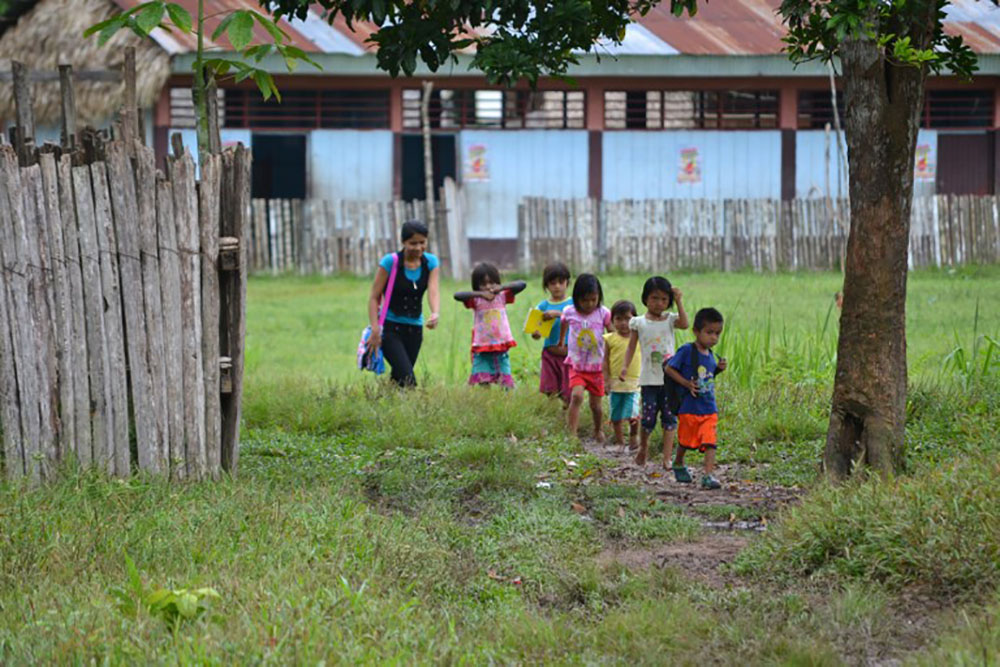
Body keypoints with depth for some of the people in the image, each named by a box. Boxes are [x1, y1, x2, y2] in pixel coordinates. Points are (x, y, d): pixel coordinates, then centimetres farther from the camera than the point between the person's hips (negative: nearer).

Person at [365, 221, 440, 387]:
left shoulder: (431, 262, 1)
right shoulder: (390, 262, -11)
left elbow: (433, 290, -15)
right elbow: (374, 297, -9)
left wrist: (435, 314, -36)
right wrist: (375, 330, -18)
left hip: (415, 328, 4)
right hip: (390, 327, -4)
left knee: (398, 379, 9)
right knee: (407, 379, -19)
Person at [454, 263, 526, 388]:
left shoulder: (502, 296, 4)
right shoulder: (476, 301, -2)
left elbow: (522, 284, -4)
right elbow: (457, 295, -18)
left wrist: (502, 287, -20)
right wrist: (480, 294, -28)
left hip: (501, 348, 1)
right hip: (482, 349, -1)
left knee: (506, 385, 1)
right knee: (483, 384, -4)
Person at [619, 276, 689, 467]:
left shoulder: (670, 320, 4)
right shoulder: (639, 323, 3)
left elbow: (684, 324, -16)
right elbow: (632, 346, 5)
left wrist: (679, 302, -16)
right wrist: (625, 366, -7)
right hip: (649, 378, -1)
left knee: (669, 417, 0)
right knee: (648, 417, -1)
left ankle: (667, 458, 3)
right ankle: (643, 446, 26)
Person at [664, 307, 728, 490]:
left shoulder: (710, 355, 8)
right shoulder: (687, 351, -12)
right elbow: (668, 368, -11)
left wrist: (718, 369, 0)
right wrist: (687, 384, -18)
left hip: (709, 408, 4)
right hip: (690, 407, -4)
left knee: (710, 442, -10)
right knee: (686, 441, 12)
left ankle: (709, 475, -15)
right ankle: (678, 465, 39)